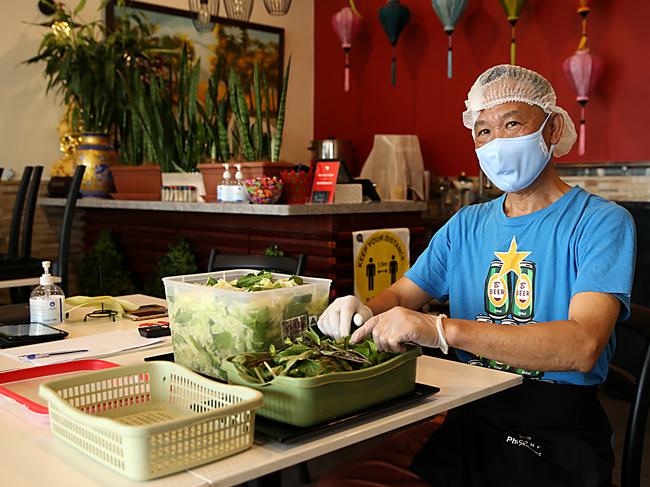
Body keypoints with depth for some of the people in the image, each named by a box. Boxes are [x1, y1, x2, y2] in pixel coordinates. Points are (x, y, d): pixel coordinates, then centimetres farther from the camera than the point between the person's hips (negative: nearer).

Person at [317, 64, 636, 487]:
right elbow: (402, 294, 16)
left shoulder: (600, 222, -7)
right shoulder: (466, 226, 13)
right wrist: (362, 310, -10)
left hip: (557, 436, -5)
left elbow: (582, 346, -22)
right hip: (466, 421, 5)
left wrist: (441, 329, -32)